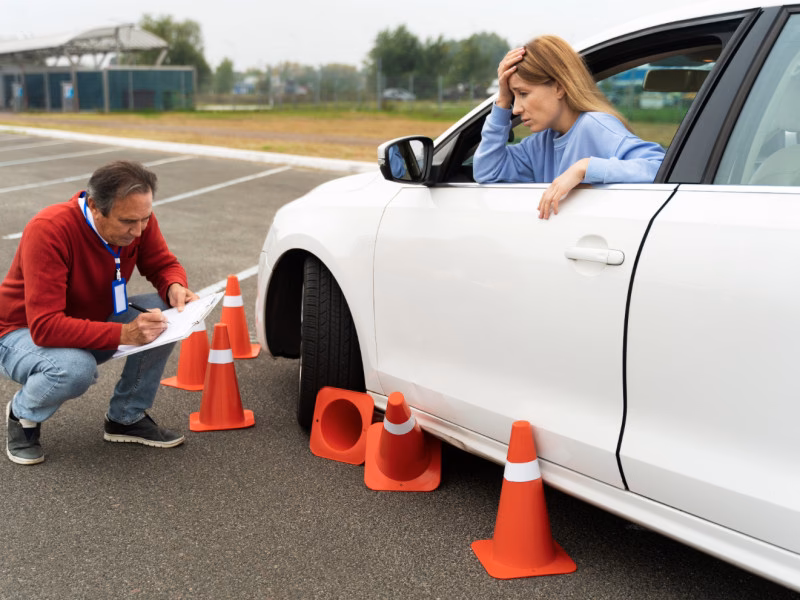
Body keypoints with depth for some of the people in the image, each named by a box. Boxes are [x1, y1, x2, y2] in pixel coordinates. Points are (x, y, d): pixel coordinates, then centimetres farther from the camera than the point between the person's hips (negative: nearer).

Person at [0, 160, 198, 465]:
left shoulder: (137, 219, -16)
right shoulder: (49, 231, -34)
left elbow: (163, 264, 0)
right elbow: (44, 327, -37)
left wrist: (175, 288, -26)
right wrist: (123, 334, -46)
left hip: (93, 321, 6)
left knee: (164, 312, -17)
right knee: (75, 368, -38)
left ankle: (126, 417, 1)